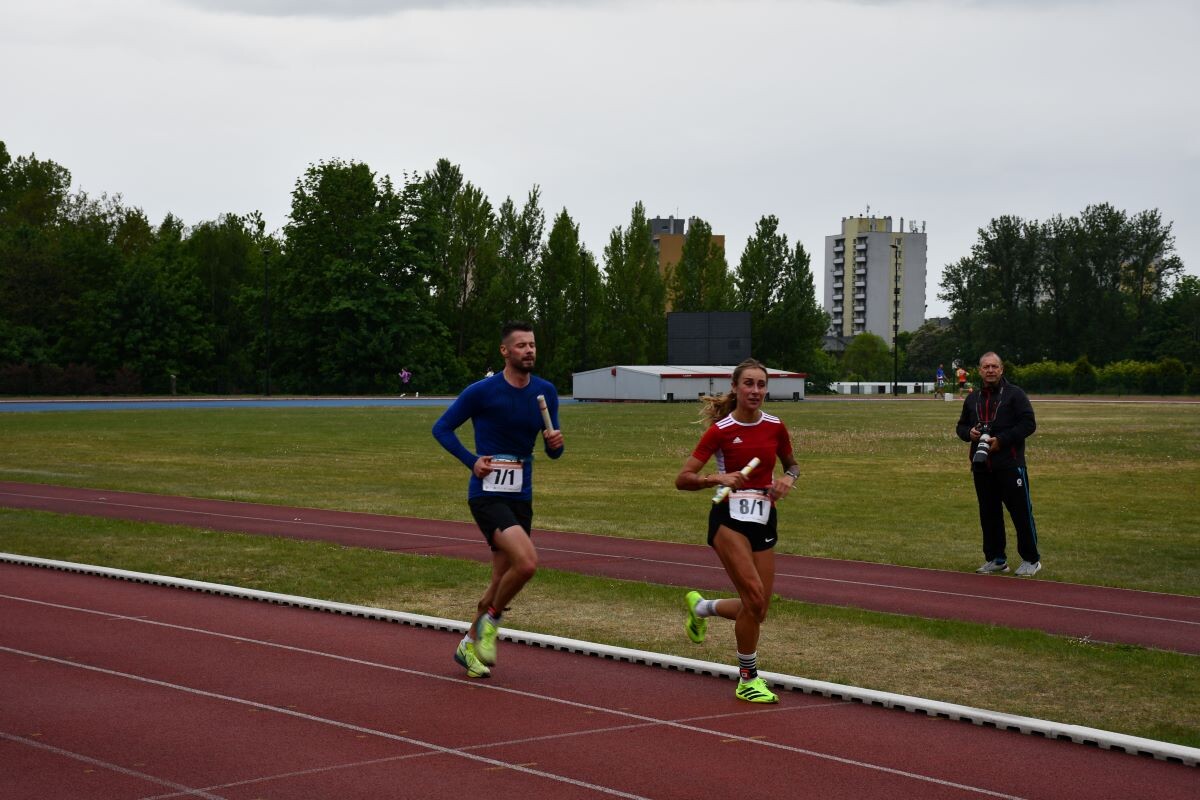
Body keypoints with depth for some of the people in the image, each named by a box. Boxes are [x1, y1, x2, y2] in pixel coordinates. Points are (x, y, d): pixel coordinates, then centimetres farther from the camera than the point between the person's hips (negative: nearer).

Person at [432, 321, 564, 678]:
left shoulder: (545, 392, 6)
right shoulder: (482, 391, -9)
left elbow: (552, 451, 12)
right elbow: (441, 428, -1)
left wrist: (555, 442, -12)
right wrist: (472, 461, -12)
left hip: (521, 498, 6)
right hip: (487, 496, -6)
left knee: (503, 579, 11)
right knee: (527, 562, -24)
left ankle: (469, 645, 30)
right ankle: (491, 619, 2)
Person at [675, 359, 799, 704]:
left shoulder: (775, 427, 3)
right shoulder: (721, 430, -7)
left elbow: (791, 464, 22)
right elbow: (682, 479, -7)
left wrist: (788, 478, -1)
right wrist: (718, 478, -24)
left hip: (764, 518, 5)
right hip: (729, 516, -5)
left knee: (757, 610, 3)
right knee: (754, 596, -20)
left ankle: (700, 607, 34)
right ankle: (748, 679, -3)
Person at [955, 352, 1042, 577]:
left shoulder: (1014, 394, -2)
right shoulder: (973, 399, 16)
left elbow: (1028, 424, -8)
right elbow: (961, 426, 24)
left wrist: (1001, 440, -15)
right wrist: (969, 433, 0)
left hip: (1010, 465, -6)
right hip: (981, 465, 6)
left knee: (1021, 511, -4)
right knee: (988, 514, 8)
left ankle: (1031, 560, 3)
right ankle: (995, 558, 17)